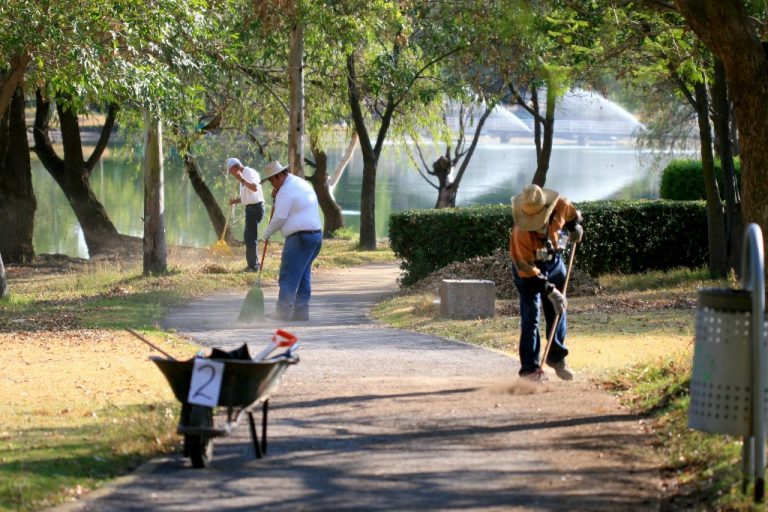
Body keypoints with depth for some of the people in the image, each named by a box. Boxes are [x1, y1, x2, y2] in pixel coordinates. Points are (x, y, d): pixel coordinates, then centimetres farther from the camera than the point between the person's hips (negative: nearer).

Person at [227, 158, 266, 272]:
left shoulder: (249, 172, -12)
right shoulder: (244, 175, 18)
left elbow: (255, 188, -29)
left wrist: (242, 180, -36)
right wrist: (235, 201, 10)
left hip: (255, 207, -11)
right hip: (251, 208, 11)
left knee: (251, 238, -9)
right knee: (248, 237, 17)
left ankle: (253, 265, -5)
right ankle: (252, 264, 25)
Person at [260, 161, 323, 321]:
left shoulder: (286, 191, -13)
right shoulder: (302, 183, 18)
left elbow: (279, 218, -14)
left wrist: (267, 233, 2)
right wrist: (276, 197, 15)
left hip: (299, 238, -10)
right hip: (316, 235, 10)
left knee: (288, 278, -8)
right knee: (304, 276, 13)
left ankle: (283, 313, -10)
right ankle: (301, 312, 13)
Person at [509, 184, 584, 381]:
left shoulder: (560, 206, -24)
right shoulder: (521, 233, -36)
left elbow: (573, 216, 5)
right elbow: (527, 271, -30)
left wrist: (575, 227, -13)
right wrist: (549, 290, -32)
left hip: (553, 260, 5)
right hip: (527, 267, -5)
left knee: (558, 310, 10)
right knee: (530, 316, -10)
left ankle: (557, 357, 27)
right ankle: (530, 368, -6)